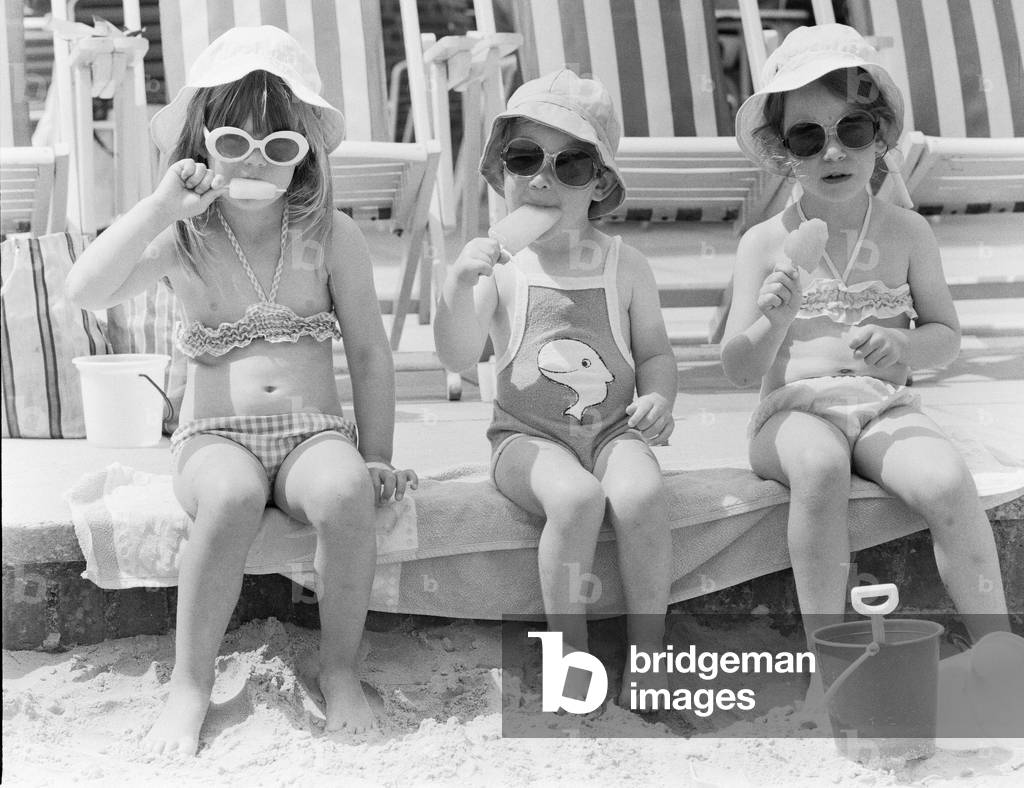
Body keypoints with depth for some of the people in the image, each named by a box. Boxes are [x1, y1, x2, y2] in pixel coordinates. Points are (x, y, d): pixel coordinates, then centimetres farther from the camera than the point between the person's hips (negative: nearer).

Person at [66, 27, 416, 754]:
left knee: (344, 493, -35)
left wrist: (377, 459, 1)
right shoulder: (180, 239, 2)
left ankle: (340, 669, -12)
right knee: (231, 495, -37)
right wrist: (161, 205, -19)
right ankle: (190, 685, -17)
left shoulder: (331, 235, 3)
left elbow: (369, 352, 6)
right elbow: (86, 292, -15)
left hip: (317, 430, 1)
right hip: (215, 436, 0)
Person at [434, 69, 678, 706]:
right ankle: (571, 653, -15)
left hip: (612, 427, 2)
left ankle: (648, 653, -13)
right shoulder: (499, 266, 0)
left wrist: (659, 398, -7)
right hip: (528, 433, -1)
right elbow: (458, 358, -8)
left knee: (641, 493, -30)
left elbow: (656, 351, 14)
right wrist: (460, 283, -23)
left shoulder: (625, 265, 6)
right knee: (576, 497, -33)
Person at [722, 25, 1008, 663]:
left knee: (947, 481, -29)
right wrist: (774, 324, -21)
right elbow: (740, 369, 1)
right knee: (820, 464, -36)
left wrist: (903, 349, -10)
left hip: (885, 406, 2)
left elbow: (947, 334, 13)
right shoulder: (766, 243, 1)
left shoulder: (907, 233, 6)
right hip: (795, 409, -1)